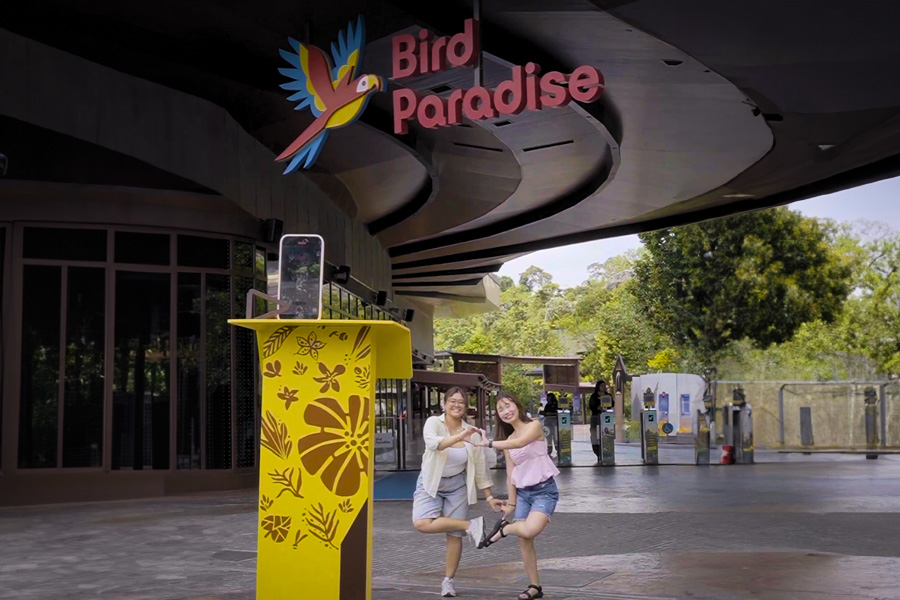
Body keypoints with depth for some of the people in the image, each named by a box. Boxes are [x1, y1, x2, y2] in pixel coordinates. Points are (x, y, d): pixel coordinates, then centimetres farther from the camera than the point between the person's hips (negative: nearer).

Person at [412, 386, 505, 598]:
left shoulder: (472, 433, -6)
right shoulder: (434, 423, -13)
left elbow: (480, 467, 2)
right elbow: (432, 443, -36)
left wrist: (489, 497, 2)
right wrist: (459, 437, -50)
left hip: (457, 485, 1)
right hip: (431, 483, -1)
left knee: (454, 535, -2)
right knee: (422, 523, -25)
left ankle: (448, 581, 16)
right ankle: (471, 526, -13)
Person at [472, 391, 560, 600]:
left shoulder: (534, 426, -7)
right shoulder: (508, 440, 11)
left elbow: (521, 443, -27)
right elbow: (511, 473, 9)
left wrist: (488, 443, -27)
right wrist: (511, 502, 3)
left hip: (544, 490, -6)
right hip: (522, 492, 6)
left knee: (529, 530, -29)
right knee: (524, 541, 2)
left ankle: (503, 529, 0)